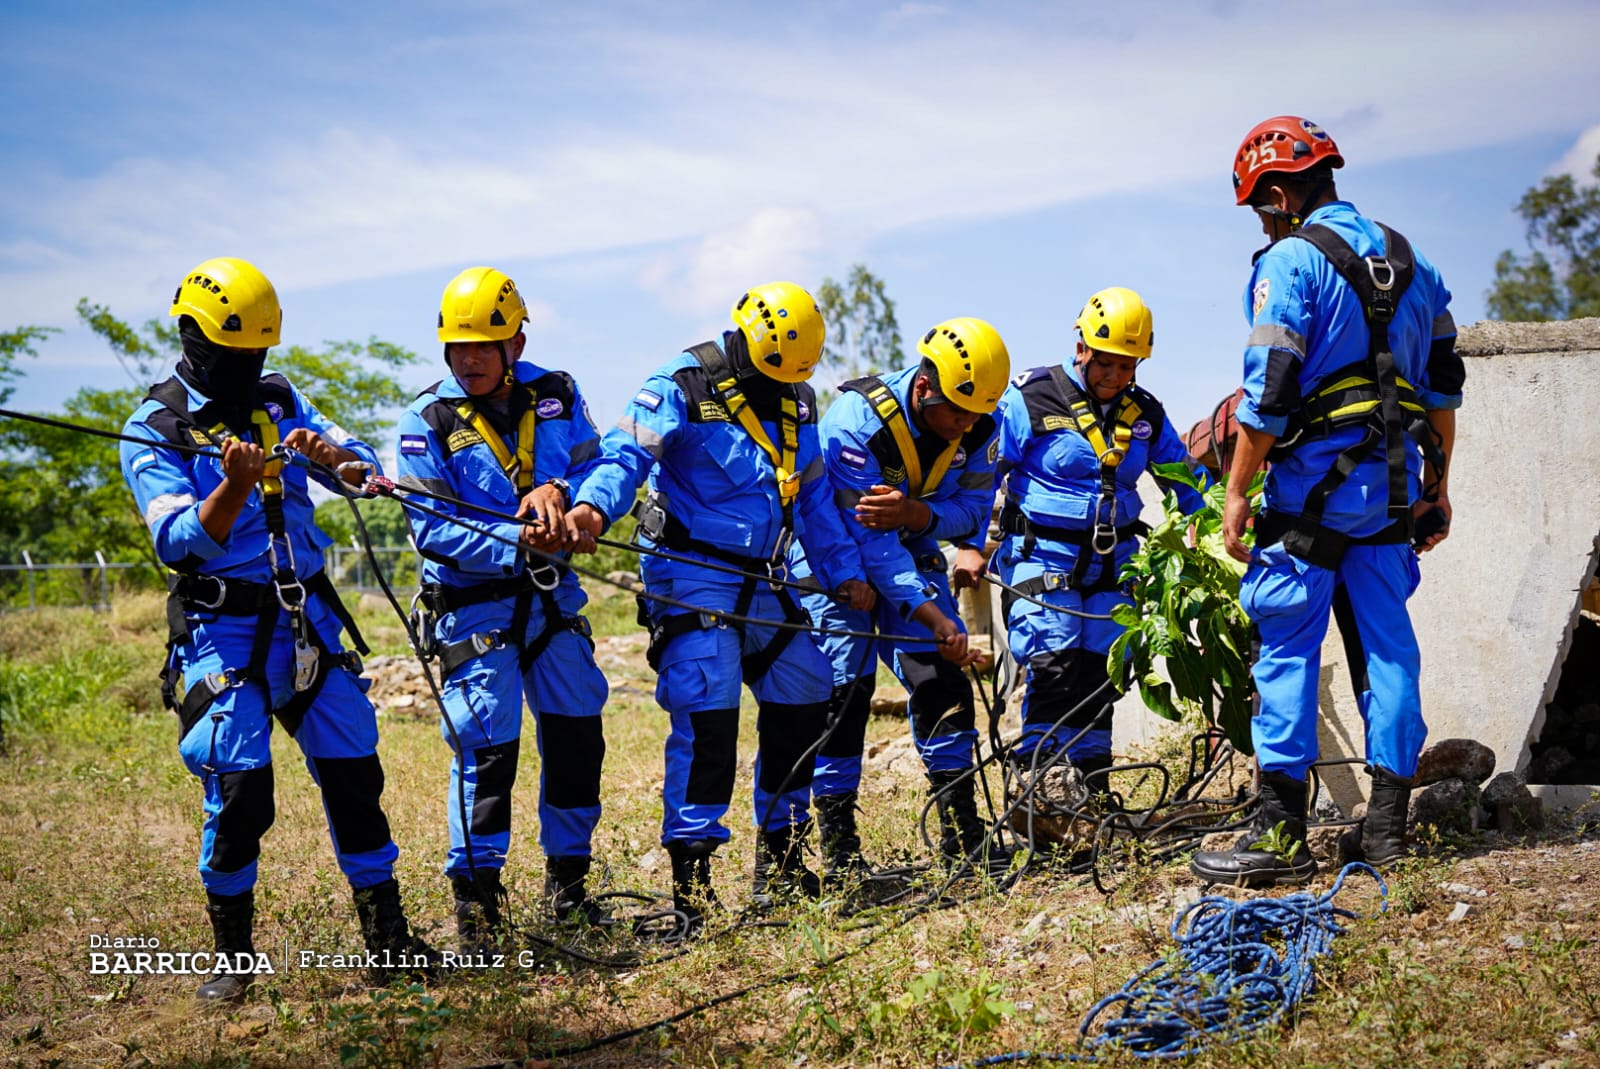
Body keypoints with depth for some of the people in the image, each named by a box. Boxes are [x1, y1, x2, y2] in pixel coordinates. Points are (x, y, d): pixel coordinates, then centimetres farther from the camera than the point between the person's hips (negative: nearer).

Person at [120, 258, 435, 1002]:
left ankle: (387, 940, 14)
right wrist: (235, 484, -31)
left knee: (354, 771, 3)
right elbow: (182, 541, -15)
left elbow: (365, 468, 5)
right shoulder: (155, 430, -5)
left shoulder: (280, 402, 10)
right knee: (238, 789, -11)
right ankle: (231, 956, 7)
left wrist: (332, 454, -17)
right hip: (221, 628, -5)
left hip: (305, 620, 5)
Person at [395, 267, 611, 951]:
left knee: (577, 734, 9)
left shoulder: (555, 397, 2)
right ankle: (476, 898, 4)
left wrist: (560, 490, -22)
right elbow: (433, 531, -16)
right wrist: (517, 544, -28)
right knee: (487, 746, -10)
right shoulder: (428, 422, -10)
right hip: (473, 605, -5)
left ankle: (566, 884, 26)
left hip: (551, 596, 5)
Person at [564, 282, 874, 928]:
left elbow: (814, 498, 20)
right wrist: (593, 505, -40)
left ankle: (780, 862, 24)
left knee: (804, 697, 10)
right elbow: (626, 454, -20)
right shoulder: (683, 386, -10)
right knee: (707, 715, -19)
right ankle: (690, 879, -13)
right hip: (690, 576, -8)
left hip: (760, 583, 8)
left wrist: (843, 570, 14)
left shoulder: (795, 402, 12)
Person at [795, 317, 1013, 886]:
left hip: (909, 553, 5)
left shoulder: (977, 427, -14)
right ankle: (837, 849, -4)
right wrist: (934, 620, -36)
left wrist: (914, 514, -34)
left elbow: (973, 508, -11)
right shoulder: (856, 423, -32)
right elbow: (868, 538, -32)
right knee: (843, 692, -11)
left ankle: (961, 831, 4)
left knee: (943, 682, -4)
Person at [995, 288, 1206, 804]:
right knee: (1055, 669, -17)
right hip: (1043, 555, -5)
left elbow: (1185, 479, 19)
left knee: (1100, 677, 4)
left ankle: (1092, 795, 14)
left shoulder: (1144, 412, 7)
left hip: (1113, 562, 5)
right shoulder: (1032, 397, -7)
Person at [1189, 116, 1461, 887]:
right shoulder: (1408, 260, 13)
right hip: (1392, 490, 7)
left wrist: (1235, 493, -9)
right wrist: (1435, 486, 23)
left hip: (1314, 484, -7)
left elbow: (1270, 393, -16)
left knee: (1287, 649, -3)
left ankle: (1280, 835, -5)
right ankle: (1387, 825, 13)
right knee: (1386, 643, 10)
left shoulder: (1290, 260, -10)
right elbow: (1443, 383, 17)